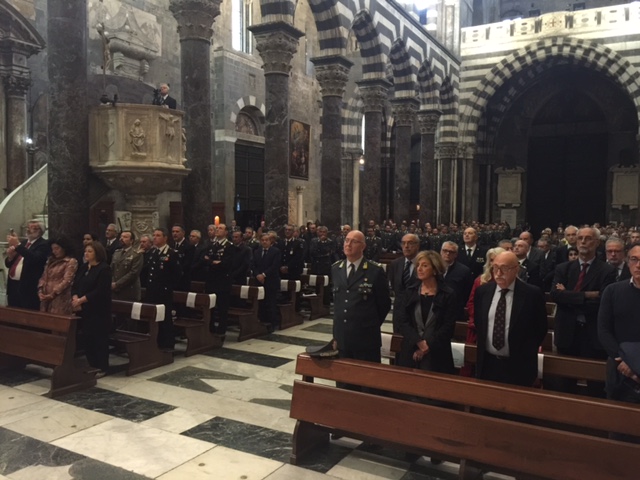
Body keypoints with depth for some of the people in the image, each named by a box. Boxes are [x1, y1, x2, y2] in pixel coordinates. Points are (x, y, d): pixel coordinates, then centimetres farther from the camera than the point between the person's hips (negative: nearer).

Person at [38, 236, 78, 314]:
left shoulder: (71, 262, -4)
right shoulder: (51, 260, 20)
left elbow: (66, 281, -13)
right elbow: (44, 277, 15)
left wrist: (52, 294, -17)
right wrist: (40, 291, -2)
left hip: (60, 299, -7)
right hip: (46, 299, 7)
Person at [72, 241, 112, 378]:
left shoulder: (104, 269, -9)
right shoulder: (83, 267, 13)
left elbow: (99, 291, -17)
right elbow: (75, 285, 9)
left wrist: (81, 300, -17)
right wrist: (75, 298, -11)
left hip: (97, 310, -7)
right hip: (83, 309, 7)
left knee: (99, 338, -1)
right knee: (87, 337, 9)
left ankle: (102, 367, 8)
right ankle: (91, 365, 20)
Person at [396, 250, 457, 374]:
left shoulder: (448, 294, -1)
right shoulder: (409, 292, 6)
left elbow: (449, 326, -6)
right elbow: (403, 322, -1)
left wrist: (429, 345, -13)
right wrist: (419, 342, -14)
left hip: (437, 354, -2)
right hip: (410, 352, 2)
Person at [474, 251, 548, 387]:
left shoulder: (532, 294, -13)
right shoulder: (482, 291, -1)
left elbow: (541, 328, -3)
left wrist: (525, 353, -1)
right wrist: (482, 345, 9)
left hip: (518, 366, -3)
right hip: (487, 364, 3)